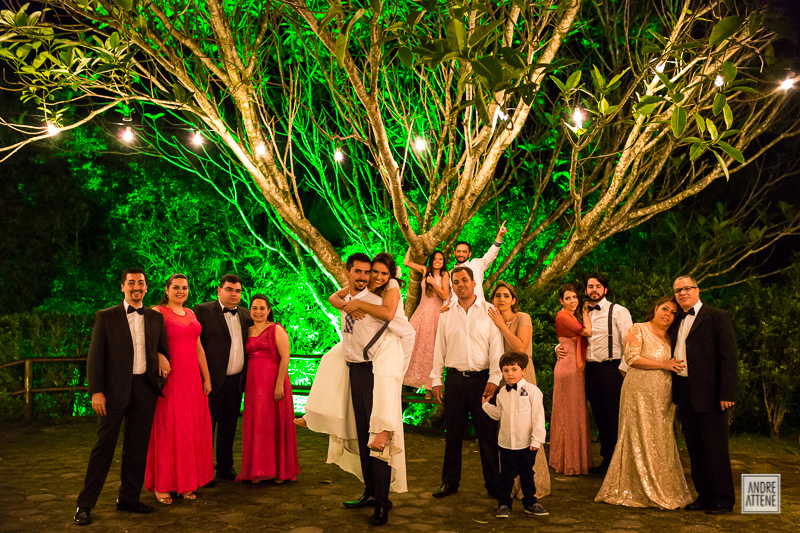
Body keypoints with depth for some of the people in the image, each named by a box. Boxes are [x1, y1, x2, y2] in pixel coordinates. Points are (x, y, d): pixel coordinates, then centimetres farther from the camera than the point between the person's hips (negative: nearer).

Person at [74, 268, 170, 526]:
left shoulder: (155, 318, 11)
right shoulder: (105, 317, 1)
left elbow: (163, 350, 17)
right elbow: (95, 357, -2)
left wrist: (163, 364, 0)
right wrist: (96, 391, -9)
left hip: (145, 389, 3)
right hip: (115, 389, -3)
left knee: (137, 447, 9)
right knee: (104, 445, 0)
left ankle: (128, 498, 22)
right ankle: (85, 504, 10)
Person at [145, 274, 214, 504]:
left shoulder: (190, 313, 15)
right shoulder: (158, 312, -4)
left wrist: (206, 378, 14)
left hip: (192, 379, 6)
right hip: (169, 379, -6)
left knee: (192, 430, 8)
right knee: (167, 430, 0)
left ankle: (186, 483, 19)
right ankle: (161, 486, 12)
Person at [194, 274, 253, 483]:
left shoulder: (245, 315, 13)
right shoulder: (203, 311, -4)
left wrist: (247, 377, 11)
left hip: (236, 381, 5)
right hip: (212, 380, -5)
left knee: (229, 426, 14)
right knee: (207, 425, 3)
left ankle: (225, 468, 26)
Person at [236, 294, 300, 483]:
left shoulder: (276, 330, -4)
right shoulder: (247, 332, 13)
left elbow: (285, 358, -11)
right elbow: (245, 359, 14)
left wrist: (279, 385, -19)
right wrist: (245, 385, 4)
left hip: (273, 383, -5)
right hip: (253, 384, 5)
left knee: (275, 424, 1)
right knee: (256, 425, 7)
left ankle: (280, 470, 11)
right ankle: (259, 470, 16)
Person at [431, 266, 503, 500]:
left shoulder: (489, 311, 2)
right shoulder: (446, 314, 10)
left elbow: (496, 347, -2)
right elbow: (439, 348, 12)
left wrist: (494, 379, -9)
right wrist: (436, 380, 7)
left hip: (481, 378, -2)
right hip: (455, 378, 2)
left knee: (488, 433, 1)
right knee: (453, 432, 8)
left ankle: (493, 484, 13)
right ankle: (449, 482, 20)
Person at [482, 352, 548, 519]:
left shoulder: (532, 390, -10)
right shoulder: (502, 392, 4)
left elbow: (538, 417, -10)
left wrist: (537, 439, -11)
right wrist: (486, 404, 6)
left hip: (527, 444, -3)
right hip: (506, 443, 3)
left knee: (527, 475, 12)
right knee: (506, 475, 8)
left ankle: (530, 503, 27)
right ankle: (503, 503, 21)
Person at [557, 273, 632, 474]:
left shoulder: (618, 311, -2)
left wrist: (623, 368, -14)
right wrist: (559, 348, 5)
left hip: (611, 369, -5)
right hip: (590, 370, 5)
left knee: (614, 418, -3)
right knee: (599, 417, 11)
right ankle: (606, 460, 21)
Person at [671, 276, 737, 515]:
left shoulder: (717, 317, -5)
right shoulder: (677, 322, 16)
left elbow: (729, 356, -10)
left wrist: (727, 394, -17)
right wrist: (675, 392, 8)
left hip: (708, 392, -7)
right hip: (684, 392, 7)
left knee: (715, 448, 0)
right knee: (694, 448, 12)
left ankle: (723, 499, 12)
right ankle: (704, 495, 22)